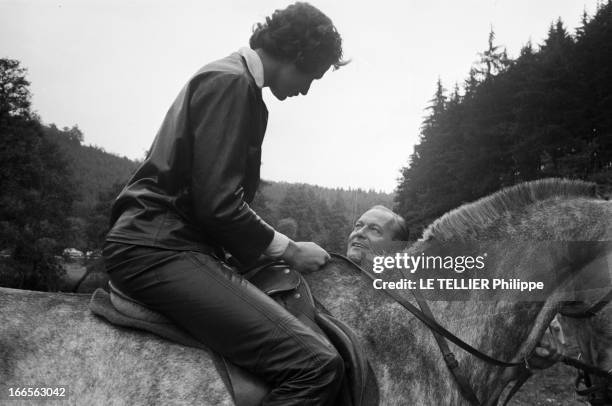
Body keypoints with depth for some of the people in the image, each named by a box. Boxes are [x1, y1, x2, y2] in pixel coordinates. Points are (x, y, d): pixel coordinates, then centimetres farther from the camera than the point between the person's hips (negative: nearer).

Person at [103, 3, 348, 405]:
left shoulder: (229, 79, 21)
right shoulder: (230, 81, -10)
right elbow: (218, 206, -19)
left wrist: (271, 243, 22)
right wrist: (289, 249, -6)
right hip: (161, 248, -11)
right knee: (318, 364, -23)